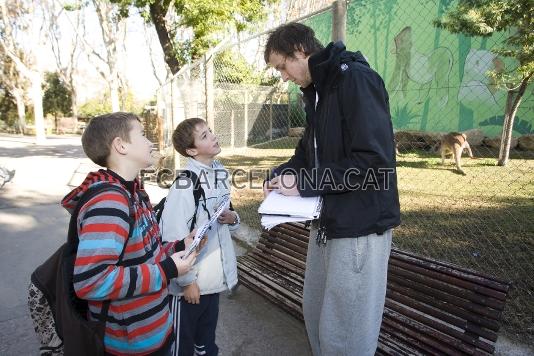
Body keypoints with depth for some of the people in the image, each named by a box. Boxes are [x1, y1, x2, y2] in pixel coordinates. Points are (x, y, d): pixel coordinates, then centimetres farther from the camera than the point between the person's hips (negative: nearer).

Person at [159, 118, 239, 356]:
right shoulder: (185, 183, -21)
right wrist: (186, 280, -17)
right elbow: (172, 236, -21)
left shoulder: (220, 174, 4)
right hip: (191, 280, -6)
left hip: (214, 277, 7)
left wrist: (232, 218, -5)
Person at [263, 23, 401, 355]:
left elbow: (373, 160, -23)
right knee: (316, 312, 22)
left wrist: (304, 183, -18)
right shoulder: (317, 90, 14)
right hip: (326, 219, 9)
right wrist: (281, 175, 3)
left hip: (359, 224, -9)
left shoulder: (356, 79, -15)